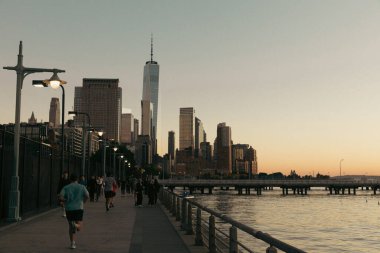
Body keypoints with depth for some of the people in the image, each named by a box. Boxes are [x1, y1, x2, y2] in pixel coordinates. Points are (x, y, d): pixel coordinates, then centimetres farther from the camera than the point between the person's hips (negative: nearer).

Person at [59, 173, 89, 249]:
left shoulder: (66, 188, 4)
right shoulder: (82, 187, 4)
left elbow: (61, 197, -10)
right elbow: (87, 196, -7)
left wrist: (66, 201, 8)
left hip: (69, 209, 1)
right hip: (79, 208, -1)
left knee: (70, 226, 17)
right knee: (79, 227, 5)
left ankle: (72, 243, 13)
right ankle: (75, 225, -30)